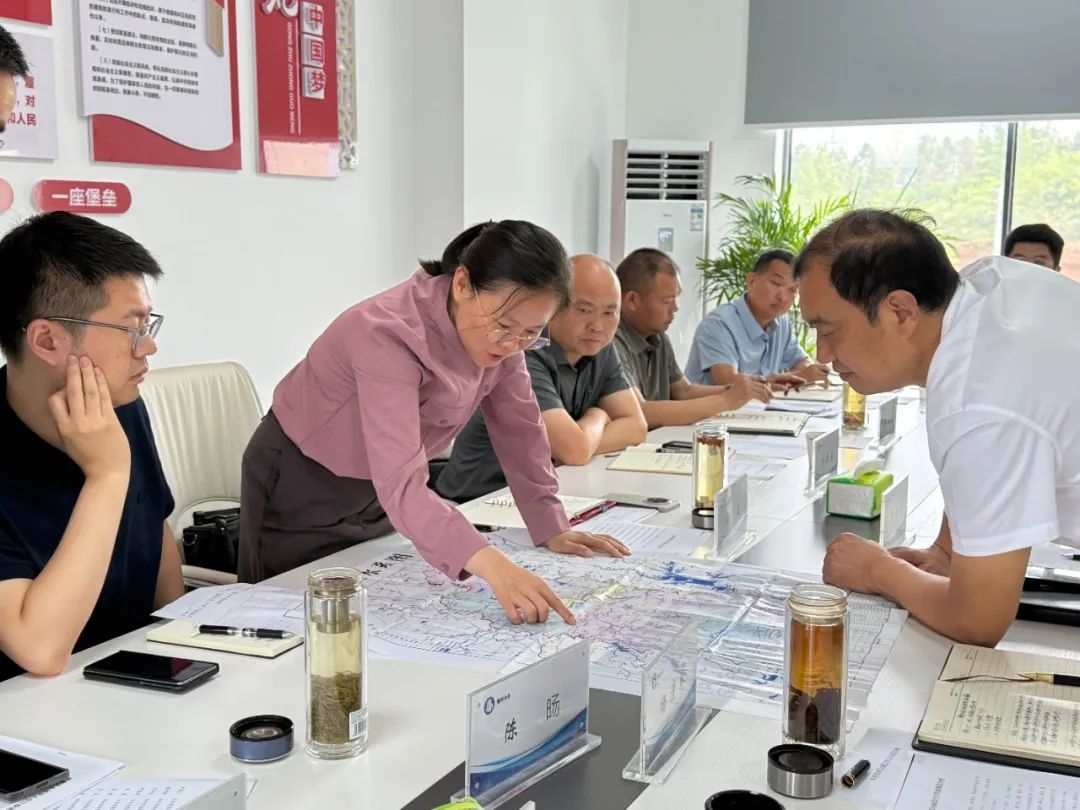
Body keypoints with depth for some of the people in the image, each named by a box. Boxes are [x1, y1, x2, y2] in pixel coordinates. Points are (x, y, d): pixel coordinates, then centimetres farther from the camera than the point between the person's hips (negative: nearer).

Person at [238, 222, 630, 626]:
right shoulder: (390, 334, -37)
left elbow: (518, 426, -5)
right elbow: (401, 484, -47)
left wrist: (552, 529, -11)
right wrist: (492, 566, -59)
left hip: (374, 491, 6)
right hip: (300, 487, -6)